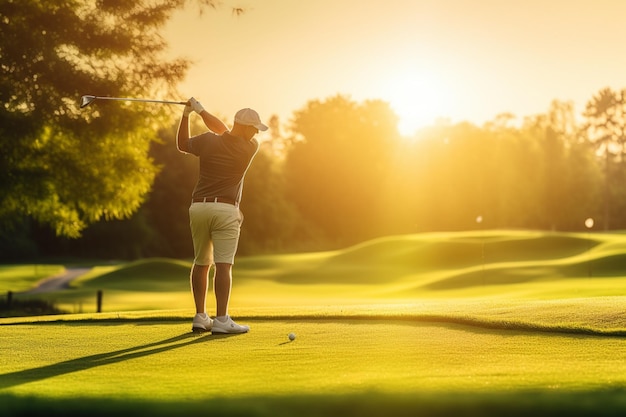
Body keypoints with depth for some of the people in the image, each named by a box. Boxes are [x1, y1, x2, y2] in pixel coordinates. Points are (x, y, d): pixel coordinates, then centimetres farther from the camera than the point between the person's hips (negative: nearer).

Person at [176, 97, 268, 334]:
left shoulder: (207, 141, 1)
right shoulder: (250, 148, -5)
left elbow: (182, 145, 19)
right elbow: (224, 132, 9)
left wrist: (186, 115, 17)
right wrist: (201, 111, 10)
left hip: (198, 207, 5)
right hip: (225, 209, -4)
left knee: (201, 263, 14)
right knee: (223, 265, -9)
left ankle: (200, 317, 14)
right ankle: (221, 320, -15)